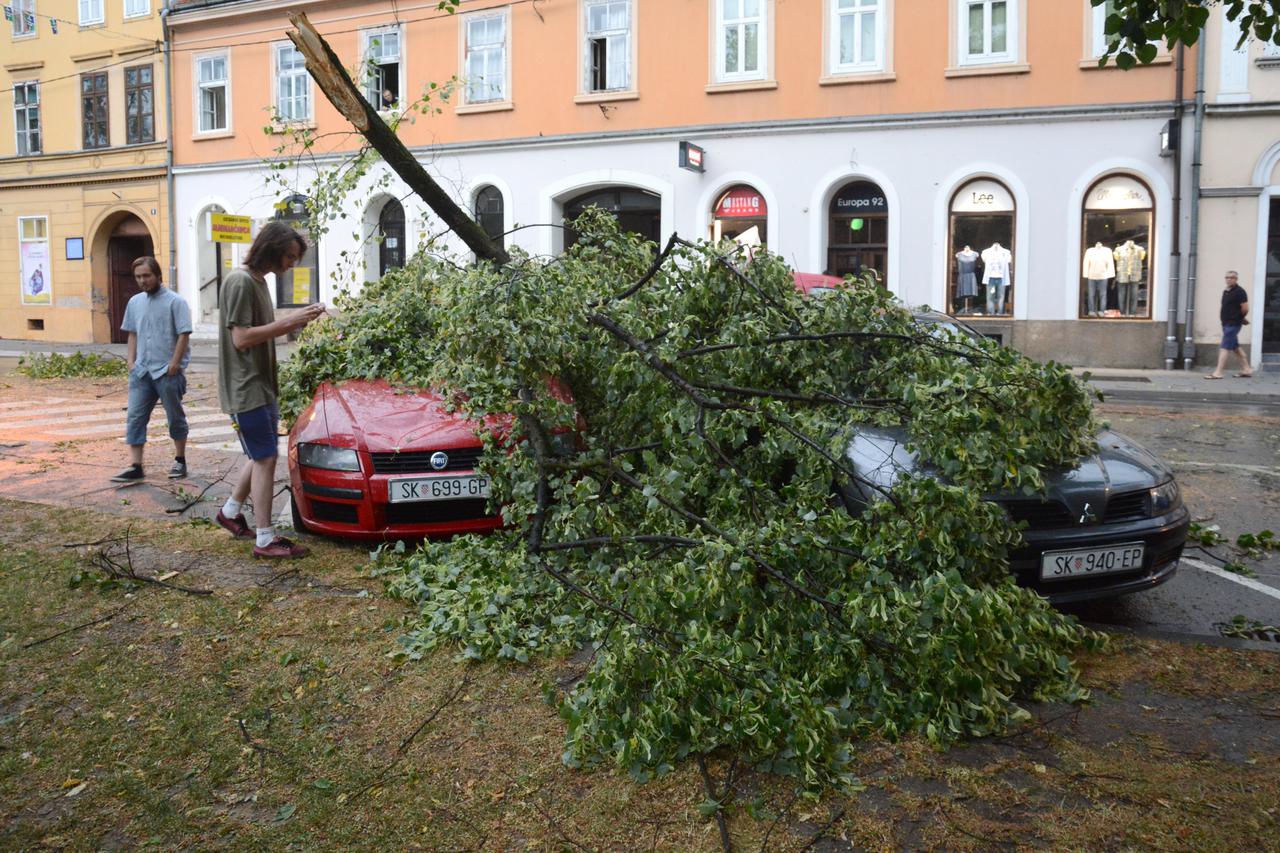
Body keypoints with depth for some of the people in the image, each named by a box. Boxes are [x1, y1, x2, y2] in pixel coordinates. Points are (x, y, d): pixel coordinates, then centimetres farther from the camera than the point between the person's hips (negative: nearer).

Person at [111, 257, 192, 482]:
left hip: (167, 371, -5)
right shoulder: (135, 302, 11)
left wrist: (175, 363, -16)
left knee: (175, 417, 7)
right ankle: (136, 466, 3)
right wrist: (131, 360, 9)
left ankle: (180, 461, 20)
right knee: (135, 417, 1)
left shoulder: (175, 301, -7)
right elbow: (132, 333, 19)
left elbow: (184, 334, -11)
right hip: (141, 371, 6)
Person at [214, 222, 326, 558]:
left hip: (262, 386, 10)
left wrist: (297, 322, 2)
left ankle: (231, 512, 34)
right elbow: (241, 338, -23)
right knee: (265, 459, -7)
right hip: (246, 388, -10)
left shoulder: (258, 282, 13)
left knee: (260, 456, 18)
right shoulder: (241, 282, -17)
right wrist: (290, 322, -23)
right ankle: (265, 539, -2)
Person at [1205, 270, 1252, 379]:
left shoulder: (1239, 291, -12)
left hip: (1233, 324, -9)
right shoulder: (1226, 291, 14)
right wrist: (1221, 315, 10)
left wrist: (1238, 318, -1)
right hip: (1226, 323, 9)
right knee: (1236, 348, 15)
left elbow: (1245, 309, -15)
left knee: (1225, 348, -11)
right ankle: (1246, 370, 24)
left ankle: (1218, 373, -13)